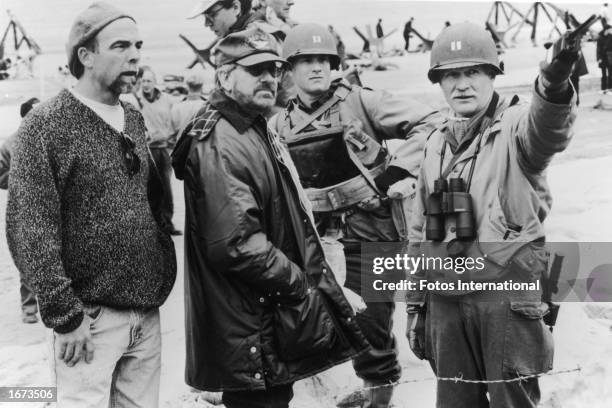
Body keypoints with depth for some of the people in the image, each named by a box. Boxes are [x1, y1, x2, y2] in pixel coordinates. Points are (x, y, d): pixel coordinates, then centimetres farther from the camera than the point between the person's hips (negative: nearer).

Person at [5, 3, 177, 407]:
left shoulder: (135, 121, 10)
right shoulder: (47, 124, -10)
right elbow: (30, 229, -15)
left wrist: (164, 272, 11)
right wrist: (65, 316, -16)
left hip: (147, 311, 6)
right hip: (91, 318, -6)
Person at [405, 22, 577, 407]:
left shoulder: (515, 127, -5)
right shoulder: (437, 144, 12)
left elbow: (546, 130, -32)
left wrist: (554, 86, -54)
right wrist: (416, 303, 16)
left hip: (507, 296, -5)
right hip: (446, 299, 5)